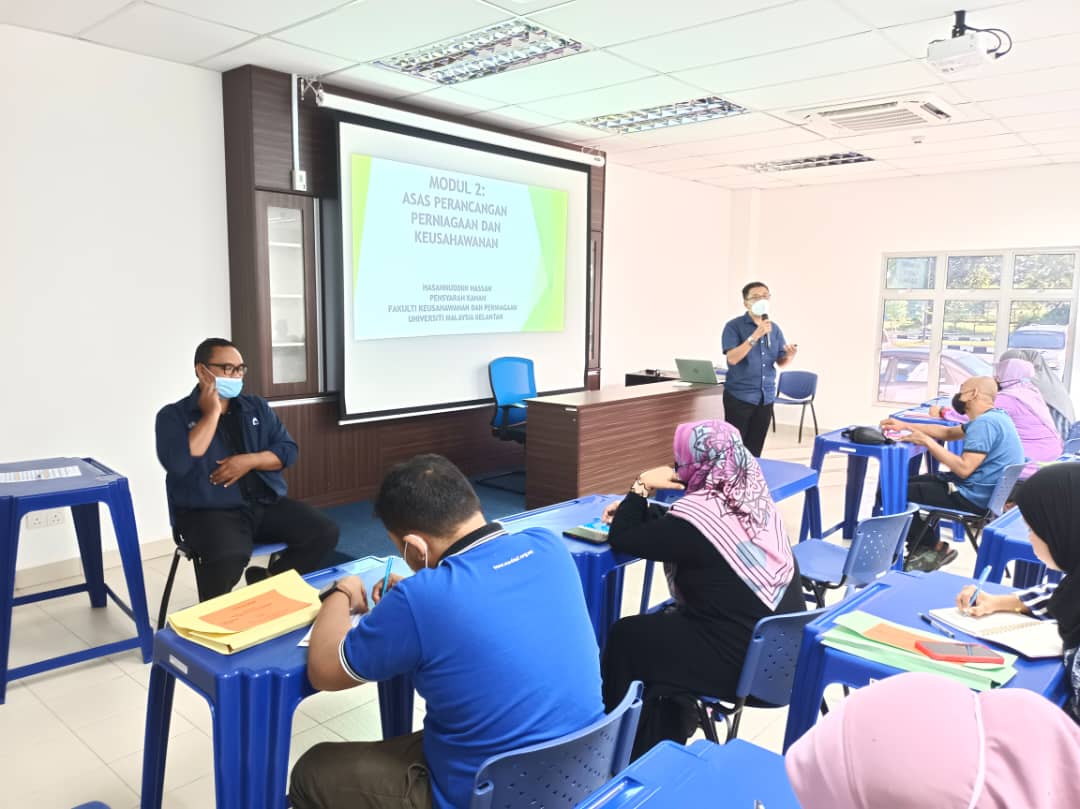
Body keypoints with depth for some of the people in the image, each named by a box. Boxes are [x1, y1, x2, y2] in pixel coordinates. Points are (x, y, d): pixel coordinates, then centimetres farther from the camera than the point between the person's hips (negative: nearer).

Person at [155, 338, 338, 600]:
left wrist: (251, 460, -10)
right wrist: (212, 413, -11)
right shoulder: (173, 416, 0)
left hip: (266, 503, 5)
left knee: (324, 532, -15)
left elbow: (288, 450, 10)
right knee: (229, 557, -36)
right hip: (209, 511, -5)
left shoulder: (257, 406, 14)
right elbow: (178, 464, -17)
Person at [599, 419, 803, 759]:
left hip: (746, 661, -8)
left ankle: (631, 751, 29)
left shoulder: (697, 515, -22)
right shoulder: (753, 498, 3)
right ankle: (666, 740, 37)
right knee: (662, 621, 25)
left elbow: (622, 539, -11)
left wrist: (641, 486, -4)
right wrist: (634, 509, 10)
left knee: (625, 637, 8)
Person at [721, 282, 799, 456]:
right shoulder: (734, 326, -7)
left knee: (755, 448, 9)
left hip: (766, 396, 5)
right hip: (739, 396, -5)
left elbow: (780, 362, 11)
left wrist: (790, 355, -12)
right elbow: (732, 358, -19)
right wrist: (755, 336, -26)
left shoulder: (774, 329, 9)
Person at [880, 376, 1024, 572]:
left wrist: (927, 441, -22)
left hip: (974, 497, -11)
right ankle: (922, 547, 12)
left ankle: (935, 549, 6)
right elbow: (948, 432, 19)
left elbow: (964, 468, -29)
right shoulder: (992, 417, 12)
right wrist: (904, 426, 13)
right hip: (979, 490, 11)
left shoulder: (985, 423, -22)